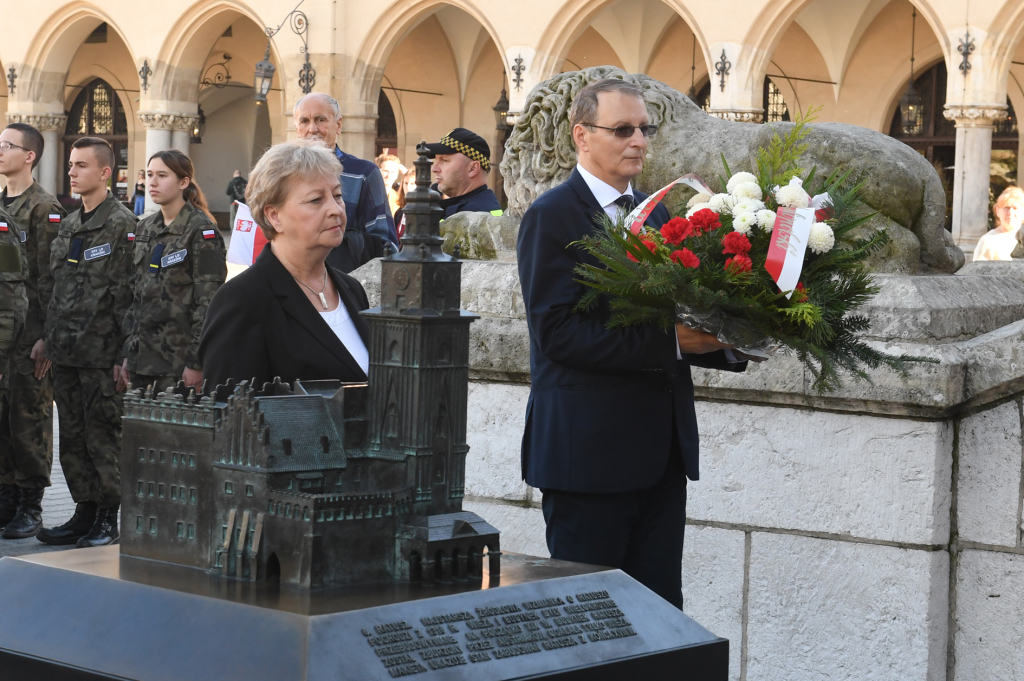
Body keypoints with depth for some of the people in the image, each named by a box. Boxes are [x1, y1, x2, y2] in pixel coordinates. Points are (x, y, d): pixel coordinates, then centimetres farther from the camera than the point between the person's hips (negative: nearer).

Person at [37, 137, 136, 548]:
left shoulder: (121, 224, -8)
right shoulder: (67, 226, 16)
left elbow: (127, 293, -12)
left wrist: (126, 354, -16)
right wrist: (49, 341, 14)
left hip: (101, 352, -8)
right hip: (66, 352, 8)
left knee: (103, 436, -1)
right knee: (72, 437, 11)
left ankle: (108, 519, 7)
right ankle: (84, 512, 19)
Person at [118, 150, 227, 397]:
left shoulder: (201, 231, -8)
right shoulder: (145, 229, 14)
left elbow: (208, 303, -12)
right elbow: (134, 295, 16)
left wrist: (196, 363, -17)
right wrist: (127, 355, 12)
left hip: (179, 357, -7)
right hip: (142, 355, 7)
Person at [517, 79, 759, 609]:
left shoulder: (658, 214, 16)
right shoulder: (552, 217, -7)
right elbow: (557, 331, -18)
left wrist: (729, 345, -3)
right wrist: (670, 343, -21)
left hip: (662, 454, 7)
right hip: (588, 452, -7)